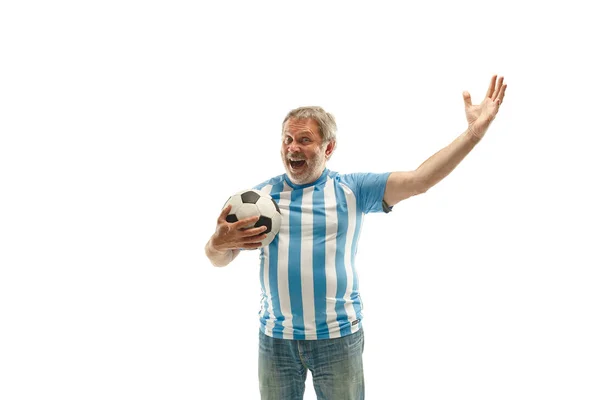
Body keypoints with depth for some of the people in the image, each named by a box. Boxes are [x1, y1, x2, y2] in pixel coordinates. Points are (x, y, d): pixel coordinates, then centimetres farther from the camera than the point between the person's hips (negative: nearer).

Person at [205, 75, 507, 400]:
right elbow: (219, 259, 3)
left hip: (338, 336, -1)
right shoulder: (261, 194, 3)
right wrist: (219, 242, -21)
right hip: (275, 337, 2)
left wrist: (474, 132, -19)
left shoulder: (353, 189, -1)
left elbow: (418, 181, -11)